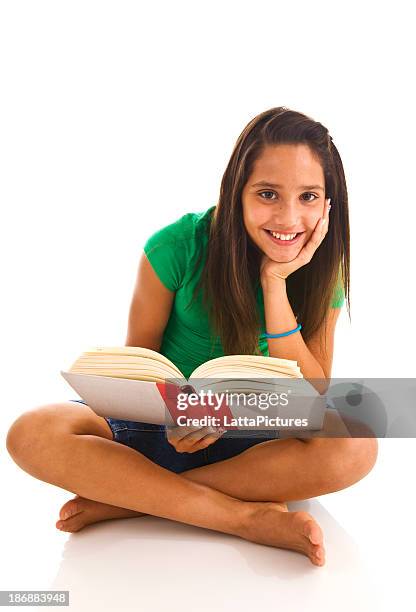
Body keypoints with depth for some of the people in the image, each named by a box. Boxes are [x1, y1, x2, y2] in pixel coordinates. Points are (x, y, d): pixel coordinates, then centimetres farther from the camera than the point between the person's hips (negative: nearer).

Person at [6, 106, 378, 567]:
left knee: (356, 447, -30)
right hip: (164, 419, 0)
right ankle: (250, 518, -26)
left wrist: (276, 283, -25)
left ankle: (126, 498, -22)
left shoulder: (321, 273, -9)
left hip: (253, 435, 1)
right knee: (31, 434, -27)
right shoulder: (179, 247, -15)